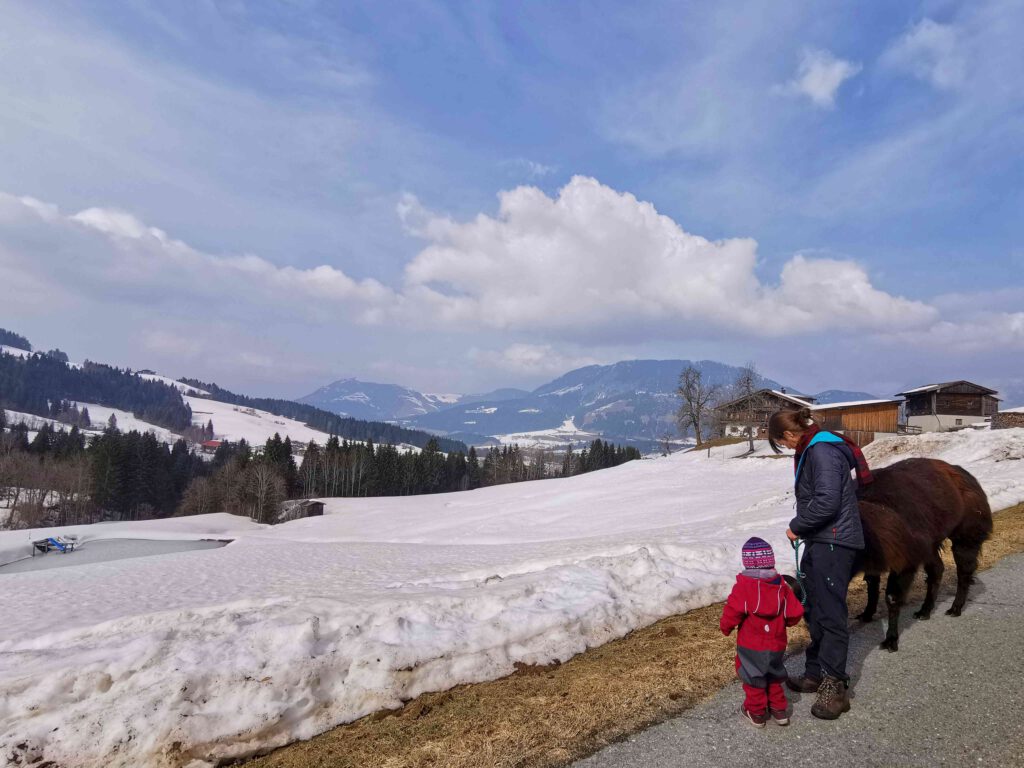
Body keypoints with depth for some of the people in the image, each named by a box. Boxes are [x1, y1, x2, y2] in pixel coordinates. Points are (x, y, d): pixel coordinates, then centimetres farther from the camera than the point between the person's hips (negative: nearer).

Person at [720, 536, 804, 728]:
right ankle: (779, 709, 30)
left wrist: (725, 627, -3)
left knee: (753, 677, 12)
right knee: (773, 676, 24)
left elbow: (733, 610, -21)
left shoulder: (744, 584, -17)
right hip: (776, 644, 5)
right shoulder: (781, 584, -1)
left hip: (751, 645, -5)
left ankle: (756, 712, 21)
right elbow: (795, 612, 1)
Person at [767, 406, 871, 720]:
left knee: (830, 613, -5)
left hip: (834, 542, -11)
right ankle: (816, 674, 27)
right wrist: (803, 527, 9)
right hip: (820, 541, 11)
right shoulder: (811, 450, 13)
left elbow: (826, 502, -26)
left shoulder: (822, 451, -19)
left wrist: (797, 526, -13)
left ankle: (835, 686, 3)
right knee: (815, 610, 16)